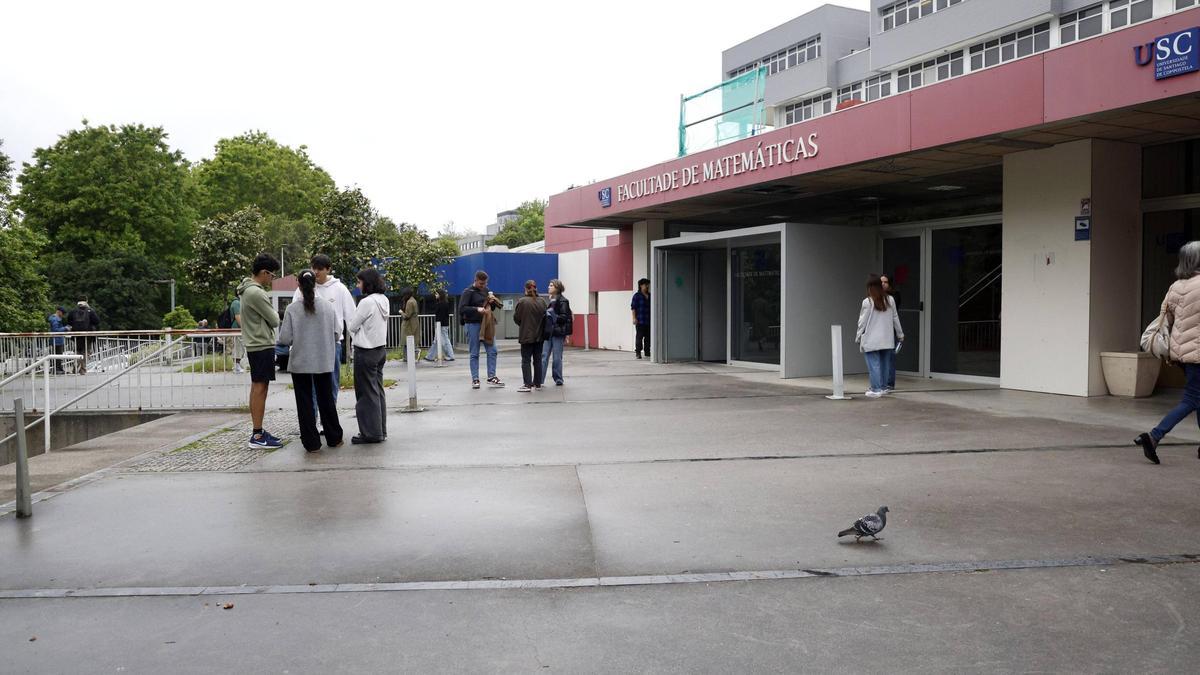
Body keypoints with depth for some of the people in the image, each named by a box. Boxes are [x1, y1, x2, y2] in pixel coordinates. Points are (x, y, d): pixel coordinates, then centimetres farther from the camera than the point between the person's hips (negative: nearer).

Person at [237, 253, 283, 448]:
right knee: (260, 388, -8)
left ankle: (258, 431, 19)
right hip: (261, 346, -10)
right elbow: (274, 320, -14)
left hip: (256, 345, 10)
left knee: (257, 388, 13)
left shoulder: (249, 289, 14)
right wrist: (275, 315, 6)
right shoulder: (256, 293, -19)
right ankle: (257, 436, -6)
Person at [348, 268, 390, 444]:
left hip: (366, 352, -9)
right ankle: (380, 430, 19)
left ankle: (370, 433, 4)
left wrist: (352, 326, 9)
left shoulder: (367, 302, -18)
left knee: (367, 393, -1)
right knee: (377, 391, 14)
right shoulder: (384, 300, 8)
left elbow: (352, 326, -11)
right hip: (381, 349, 9)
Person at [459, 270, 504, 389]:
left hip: (486, 324, 5)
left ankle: (491, 377, 10)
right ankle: (475, 379, 7)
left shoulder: (486, 290, 11)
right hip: (473, 325, -5)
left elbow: (492, 308, 20)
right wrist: (476, 309, -26)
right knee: (474, 354, 1)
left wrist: (492, 302, -3)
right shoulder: (468, 292, -6)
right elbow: (462, 308, -15)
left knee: (492, 351, 2)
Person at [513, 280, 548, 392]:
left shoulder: (522, 301, -14)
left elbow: (516, 318, -7)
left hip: (526, 335, -4)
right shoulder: (542, 301, 0)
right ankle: (537, 384, 16)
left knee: (526, 361, 1)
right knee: (538, 360, 12)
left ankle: (528, 384, -4)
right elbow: (545, 316, 9)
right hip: (539, 335, 4)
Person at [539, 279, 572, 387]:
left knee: (557, 357, 2)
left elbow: (564, 317, -12)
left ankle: (558, 379, 14)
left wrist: (553, 317, -21)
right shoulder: (550, 300, 13)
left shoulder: (562, 301, -8)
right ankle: (539, 379, -4)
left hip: (558, 332, -6)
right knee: (544, 356, -1)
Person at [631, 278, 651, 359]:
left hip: (648, 321, 6)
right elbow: (633, 307, -6)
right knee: (639, 336, -6)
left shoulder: (650, 296, 15)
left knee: (648, 337, 6)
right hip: (640, 321, -6)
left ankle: (647, 353, 12)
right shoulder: (637, 296, -2)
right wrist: (634, 318, -15)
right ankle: (638, 352, -1)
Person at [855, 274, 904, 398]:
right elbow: (895, 318, 11)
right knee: (884, 364, 14)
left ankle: (876, 389, -4)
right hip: (887, 340, 5)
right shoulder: (890, 300, 3)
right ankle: (883, 387, 21)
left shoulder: (867, 302, -11)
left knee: (874, 365, -3)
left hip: (871, 341, -5)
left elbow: (862, 322, -6)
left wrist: (858, 337, 5)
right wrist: (900, 334, 22)